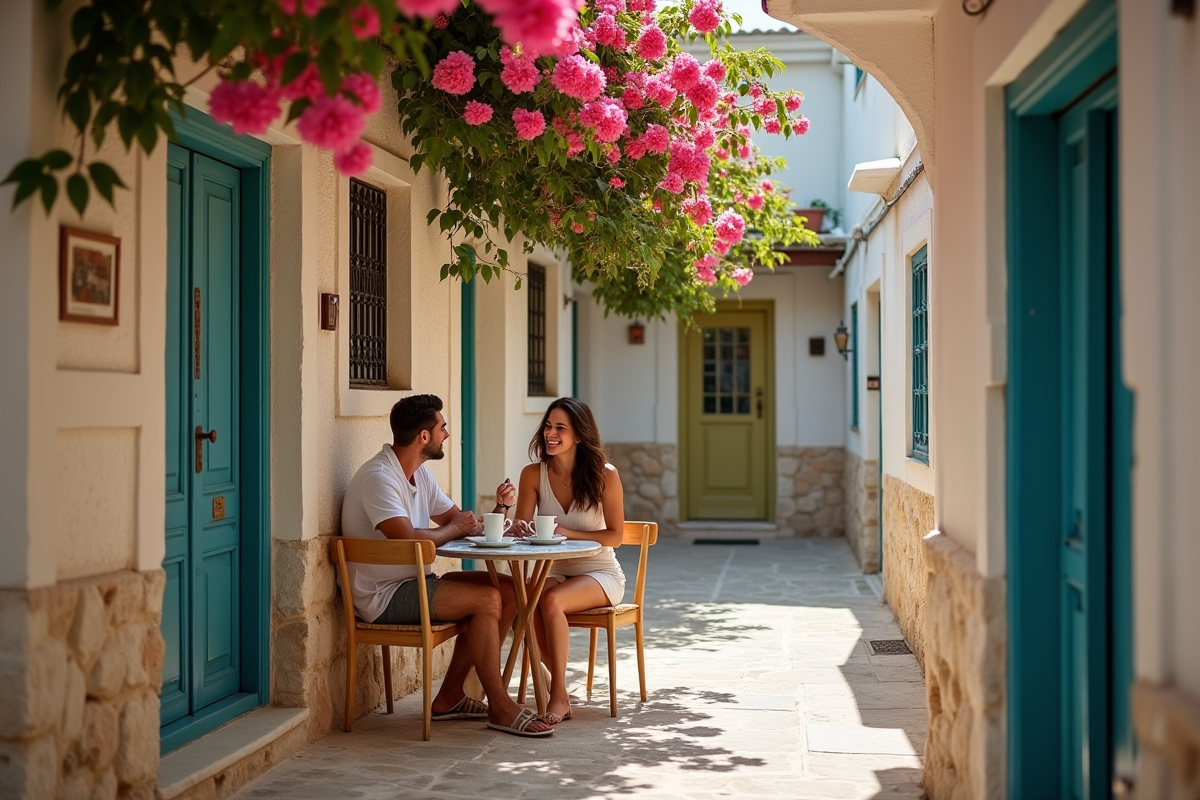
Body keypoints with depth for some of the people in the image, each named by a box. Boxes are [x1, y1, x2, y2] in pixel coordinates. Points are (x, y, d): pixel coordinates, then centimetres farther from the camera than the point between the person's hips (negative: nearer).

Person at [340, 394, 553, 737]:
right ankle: (500, 707, -9)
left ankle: (449, 697, 4)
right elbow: (408, 539, -29)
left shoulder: (419, 473, 12)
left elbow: (460, 521, 17)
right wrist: (454, 529, -11)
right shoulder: (378, 477, -18)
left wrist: (498, 508, -3)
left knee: (506, 590, 1)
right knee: (487, 599, -21)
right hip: (384, 596, -10)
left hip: (415, 583, 10)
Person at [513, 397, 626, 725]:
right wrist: (520, 527, -28)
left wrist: (568, 533, -24)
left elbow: (614, 535, -10)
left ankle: (558, 695, -24)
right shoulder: (533, 474, -1)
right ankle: (560, 695, -16)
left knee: (551, 601, -33)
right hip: (555, 573, 3)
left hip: (601, 574, -3)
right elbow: (521, 529, -2)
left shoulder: (604, 475, -10)